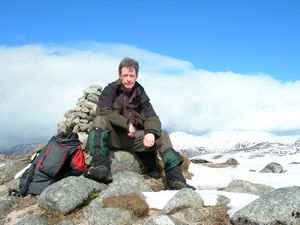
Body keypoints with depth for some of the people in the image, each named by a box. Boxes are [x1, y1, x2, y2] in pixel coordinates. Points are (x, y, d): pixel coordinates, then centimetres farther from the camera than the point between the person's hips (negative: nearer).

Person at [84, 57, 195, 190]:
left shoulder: (140, 93, 9)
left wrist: (151, 132, -23)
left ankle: (175, 179, -21)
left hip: (134, 137, 3)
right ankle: (100, 165, -48)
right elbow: (102, 111, -18)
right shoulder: (111, 90, -1)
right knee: (100, 120, -32)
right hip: (113, 136, -3)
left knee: (162, 135, -14)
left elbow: (152, 118, 0)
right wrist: (126, 124, -23)